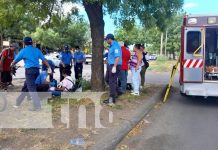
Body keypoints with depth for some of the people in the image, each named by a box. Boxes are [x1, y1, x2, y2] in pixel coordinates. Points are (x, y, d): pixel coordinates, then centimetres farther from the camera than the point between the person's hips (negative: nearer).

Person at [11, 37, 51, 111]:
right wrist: (49, 67, 2)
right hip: (37, 70, 6)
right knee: (26, 86, 18)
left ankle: (37, 106, -14)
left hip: (29, 70, -6)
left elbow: (16, 60, 8)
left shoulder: (23, 51, -2)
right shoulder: (37, 50, 10)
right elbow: (44, 59, 2)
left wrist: (12, 65, 28)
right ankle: (18, 103, 30)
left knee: (31, 88, -6)